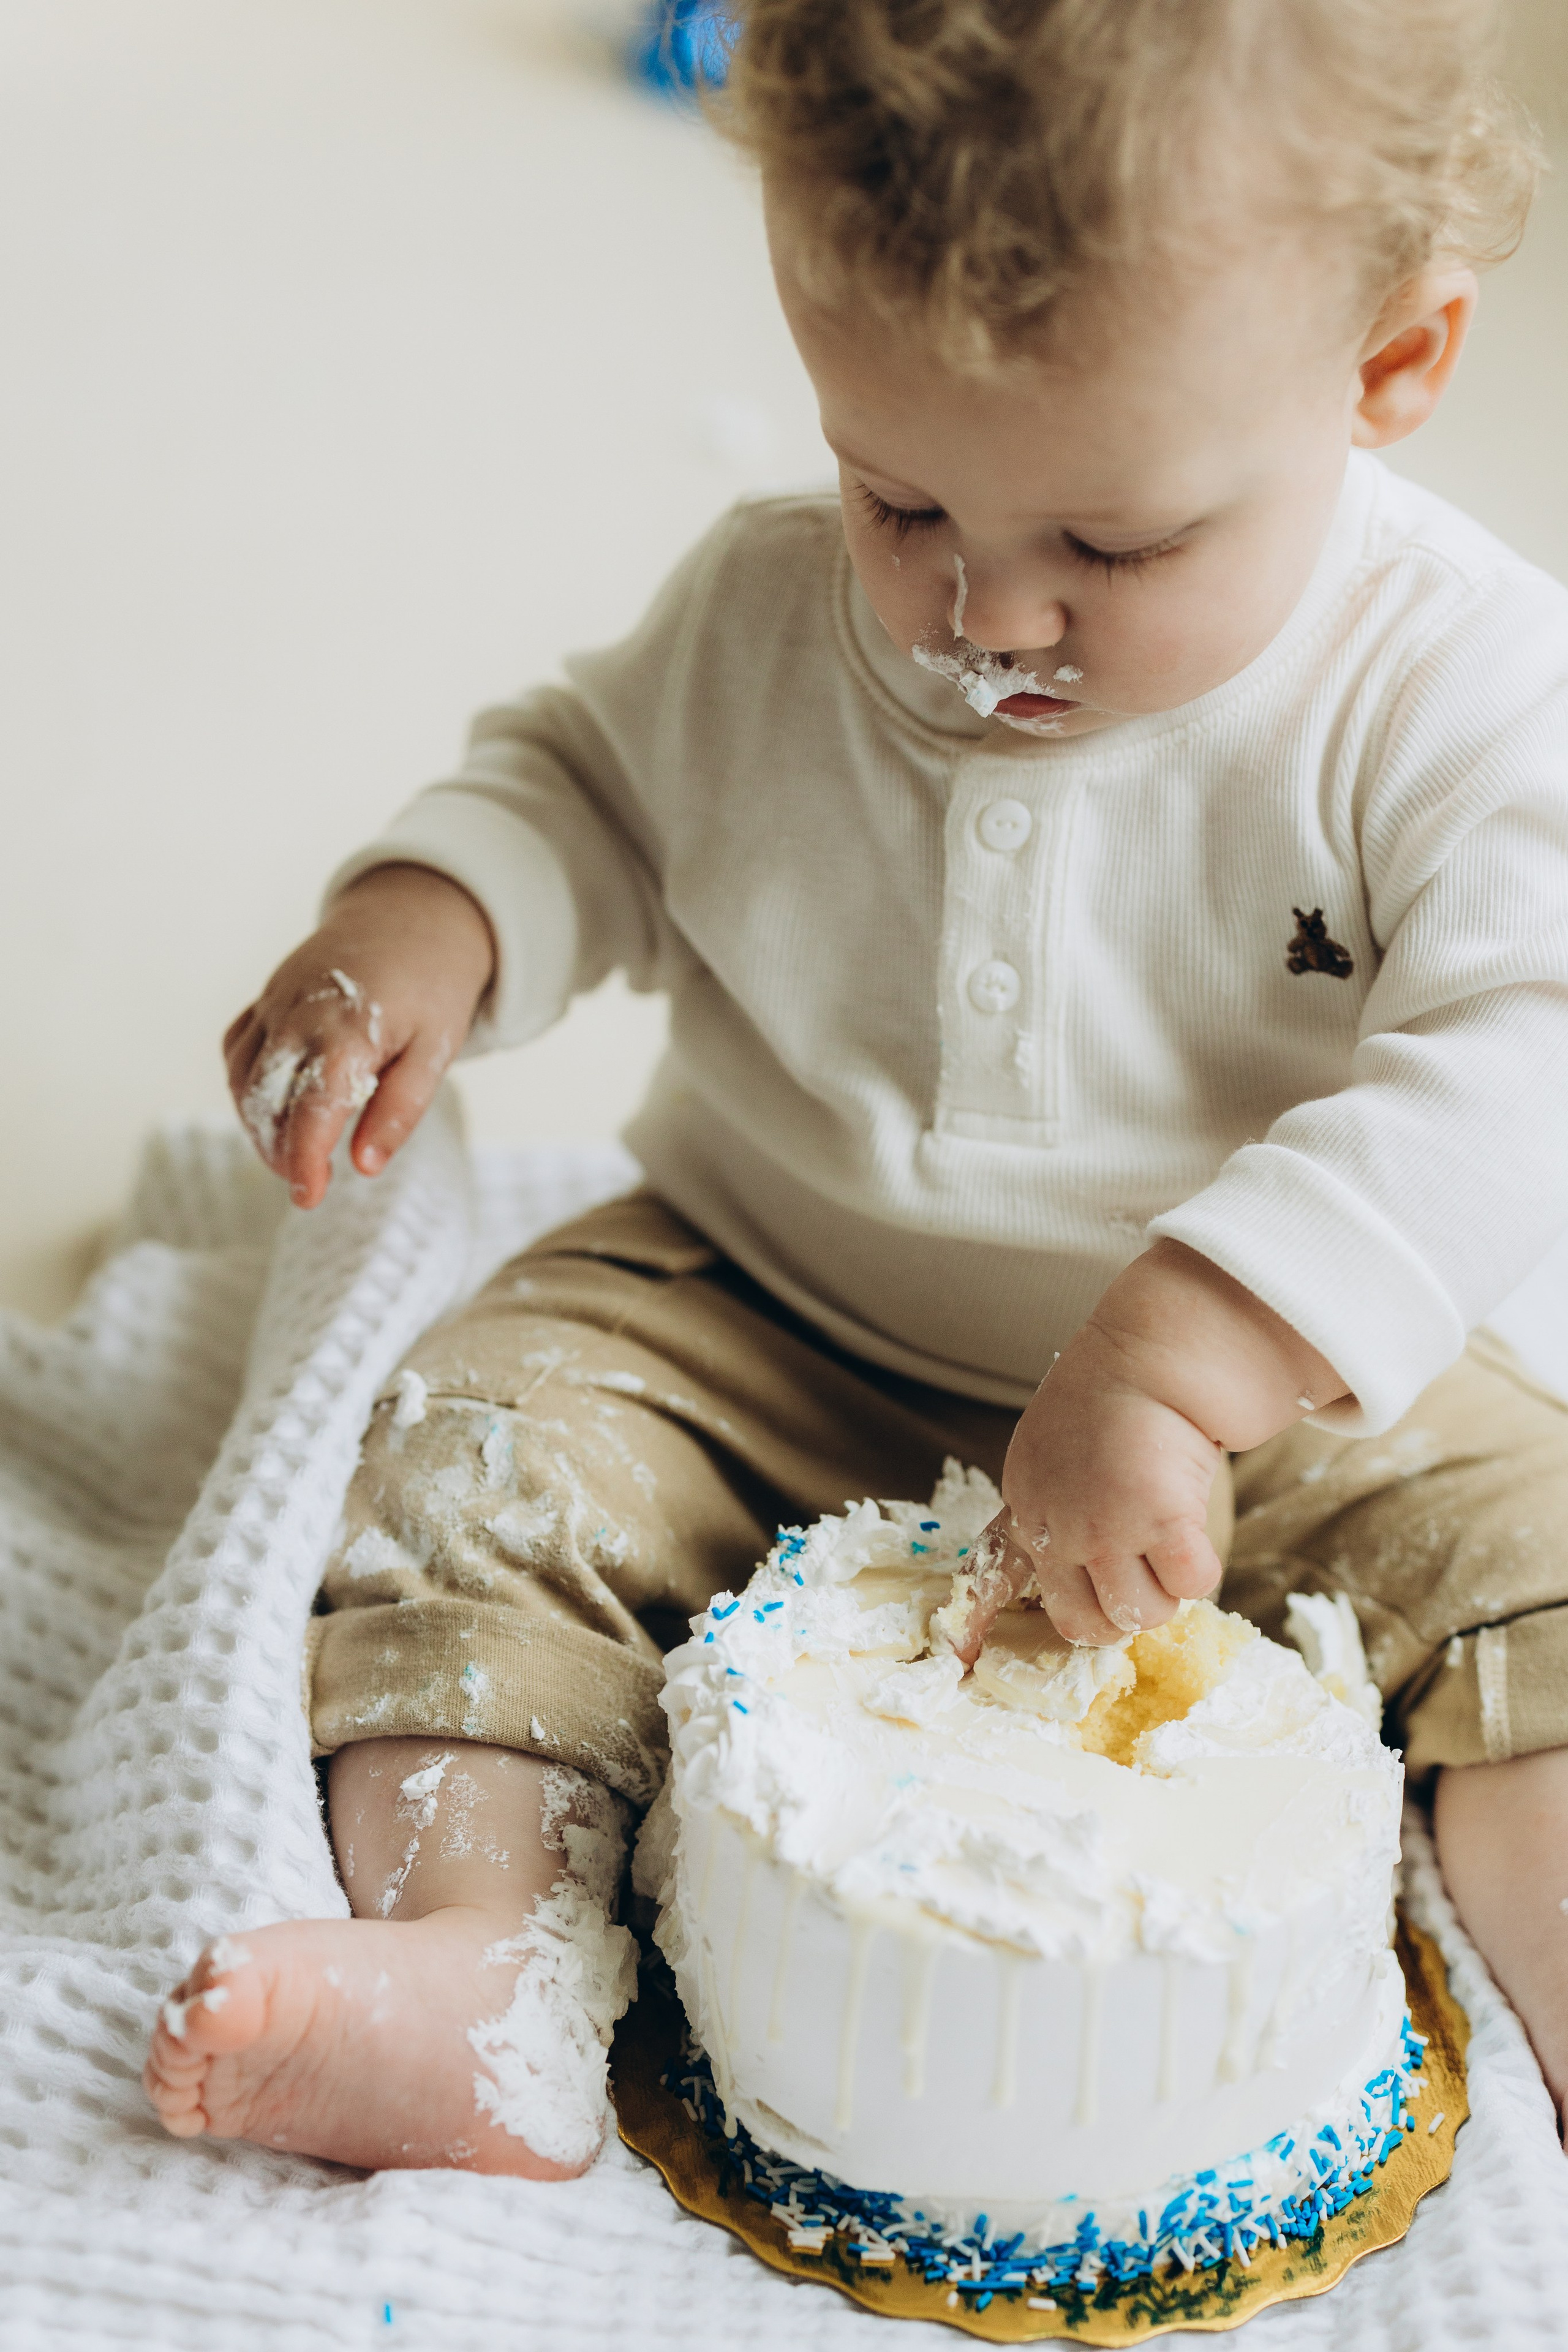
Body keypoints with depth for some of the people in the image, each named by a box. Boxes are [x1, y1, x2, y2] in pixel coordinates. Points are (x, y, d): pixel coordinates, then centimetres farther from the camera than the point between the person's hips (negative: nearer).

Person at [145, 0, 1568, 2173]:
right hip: (759, 1332, 2)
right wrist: (424, 916, -17)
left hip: (1267, 1375, -1)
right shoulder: (766, 613, -10)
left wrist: (1173, 1361, -42)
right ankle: (487, 1975, -21)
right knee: (466, 1460, -18)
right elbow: (594, 779, 8)